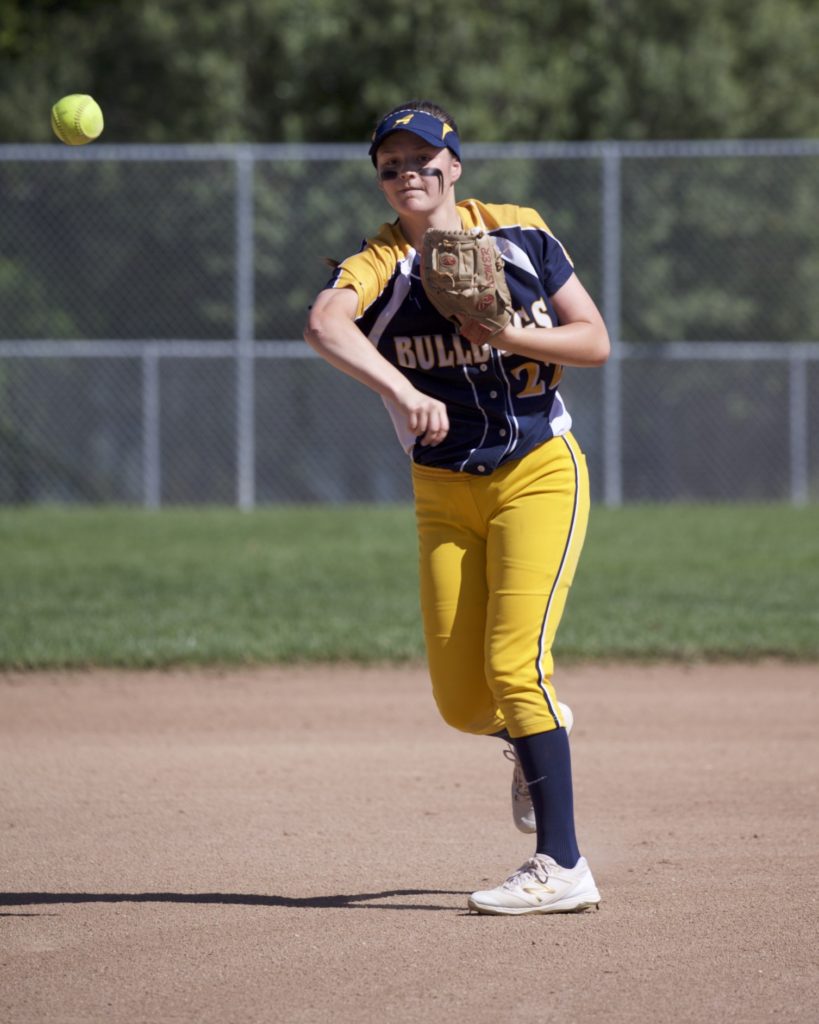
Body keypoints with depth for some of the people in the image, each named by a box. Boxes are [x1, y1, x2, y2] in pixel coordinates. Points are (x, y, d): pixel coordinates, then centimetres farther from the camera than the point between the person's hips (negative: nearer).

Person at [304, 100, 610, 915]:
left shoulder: (519, 234, -4)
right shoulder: (376, 265, -9)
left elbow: (595, 341, 0)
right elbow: (324, 325, -33)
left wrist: (512, 335, -19)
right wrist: (401, 390, -50)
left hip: (539, 475, -2)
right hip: (445, 494, 2)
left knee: (514, 665, -17)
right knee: (461, 702, 1)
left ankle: (561, 866, -14)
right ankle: (535, 733, 38)